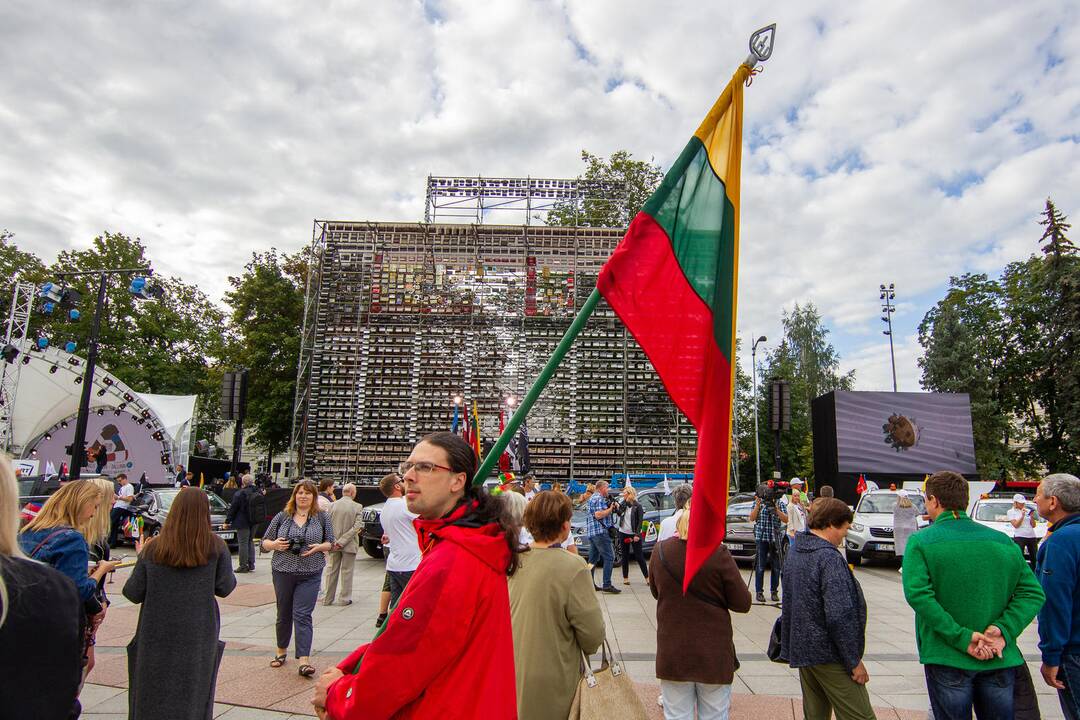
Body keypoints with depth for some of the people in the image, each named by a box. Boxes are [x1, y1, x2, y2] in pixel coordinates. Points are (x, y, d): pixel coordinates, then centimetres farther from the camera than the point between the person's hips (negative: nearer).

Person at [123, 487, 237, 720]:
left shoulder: (153, 548, -6)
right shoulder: (216, 547, -10)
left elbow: (134, 594, -1)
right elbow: (225, 588, -7)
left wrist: (141, 557, 13)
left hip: (156, 635, 1)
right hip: (198, 637, -1)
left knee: (151, 700, 18)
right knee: (193, 698, 14)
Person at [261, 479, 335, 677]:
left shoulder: (322, 518, 1)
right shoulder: (282, 517, 3)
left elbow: (330, 542, 8)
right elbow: (264, 542, 8)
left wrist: (319, 547, -13)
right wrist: (275, 544, -13)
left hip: (310, 574, -2)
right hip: (283, 571, 2)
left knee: (302, 615, -8)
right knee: (284, 614, 15)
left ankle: (304, 660, -7)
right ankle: (281, 651, 35)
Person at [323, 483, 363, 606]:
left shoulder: (332, 505, -4)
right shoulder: (357, 507, -10)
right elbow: (357, 526, -16)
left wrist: (334, 542, -5)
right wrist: (342, 541, -14)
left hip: (334, 544, 2)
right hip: (349, 545, -2)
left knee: (331, 571, 13)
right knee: (347, 572, 10)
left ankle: (328, 599, 21)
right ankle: (345, 599, 16)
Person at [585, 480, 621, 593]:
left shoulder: (592, 498, 21)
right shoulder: (599, 499, -12)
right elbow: (598, 515, -22)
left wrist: (611, 507, 15)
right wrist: (611, 508, -10)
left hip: (591, 532, 11)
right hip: (600, 532, -11)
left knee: (593, 558, 13)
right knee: (609, 557, -9)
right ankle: (607, 585, -12)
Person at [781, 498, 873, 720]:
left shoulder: (794, 552, 10)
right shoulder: (829, 558, -19)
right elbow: (839, 616, -23)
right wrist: (855, 661, -15)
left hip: (801, 650, 9)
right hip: (828, 653, -9)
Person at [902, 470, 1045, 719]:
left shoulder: (921, 541, -10)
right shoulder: (1001, 540, 2)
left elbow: (917, 593, -22)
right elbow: (1032, 593, -3)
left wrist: (962, 637, -18)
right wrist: (1003, 631, -10)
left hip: (947, 658, -3)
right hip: (1000, 660, 4)